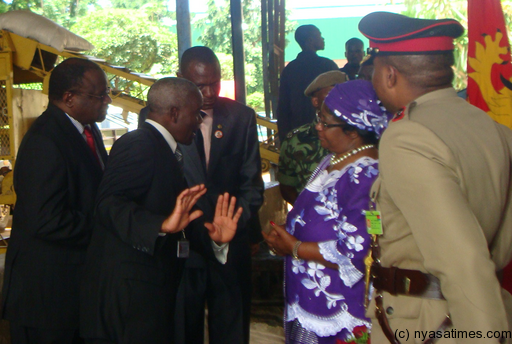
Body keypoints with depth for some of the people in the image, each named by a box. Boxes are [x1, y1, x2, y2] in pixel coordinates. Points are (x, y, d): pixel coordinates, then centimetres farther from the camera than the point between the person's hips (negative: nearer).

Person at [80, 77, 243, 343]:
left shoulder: (163, 151, 19)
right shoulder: (138, 146, -13)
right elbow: (110, 204, -27)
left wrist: (212, 236, 4)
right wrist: (162, 225, -38)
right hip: (129, 293, -10)